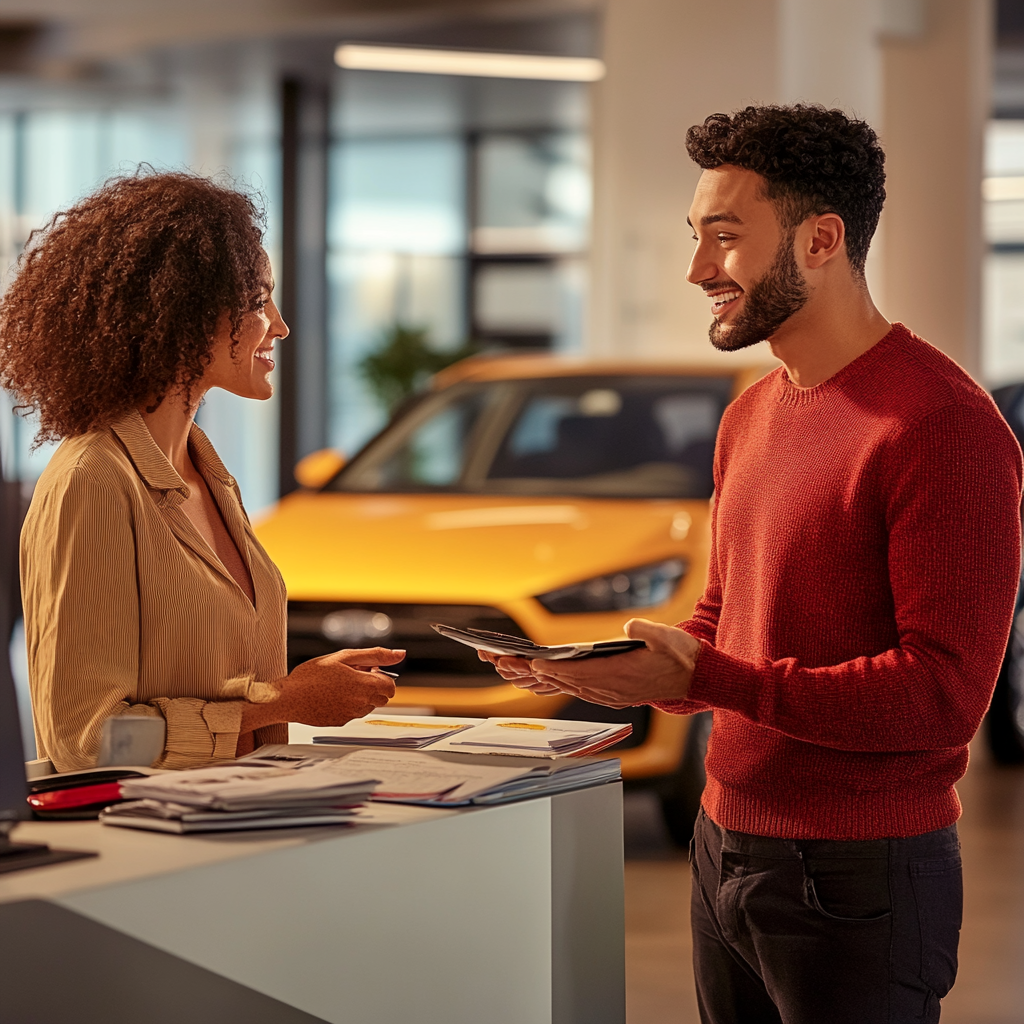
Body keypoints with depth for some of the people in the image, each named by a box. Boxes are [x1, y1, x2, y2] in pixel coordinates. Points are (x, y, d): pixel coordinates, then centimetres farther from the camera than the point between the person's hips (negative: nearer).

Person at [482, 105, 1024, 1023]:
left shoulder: (944, 425, -15)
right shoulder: (752, 416, 14)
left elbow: (944, 691, -20)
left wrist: (708, 680, -23)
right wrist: (614, 672, 1)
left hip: (860, 878, -8)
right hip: (725, 853, 8)